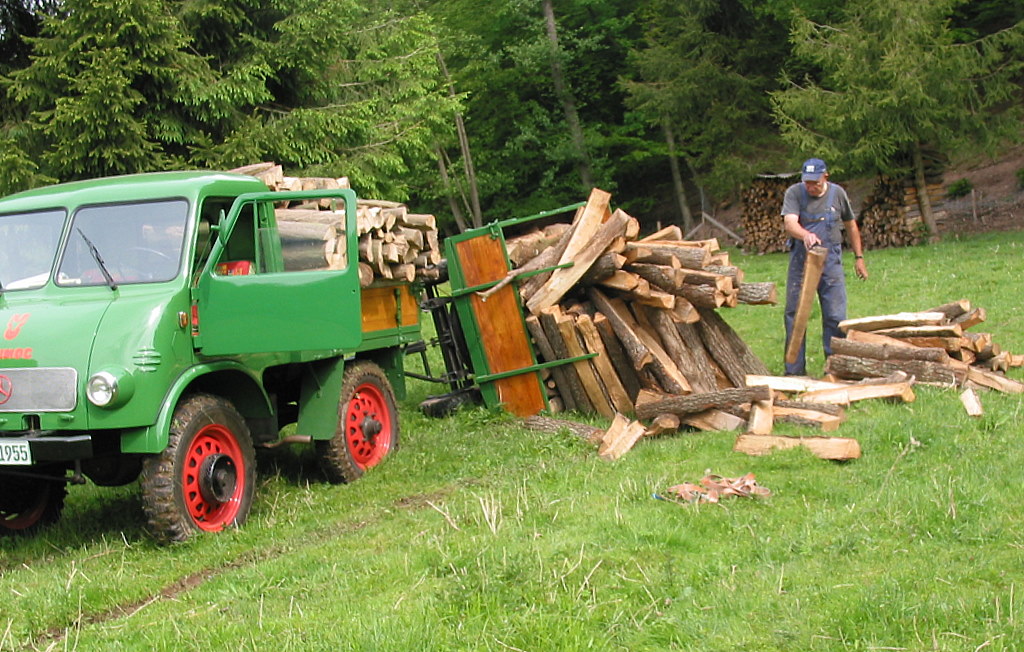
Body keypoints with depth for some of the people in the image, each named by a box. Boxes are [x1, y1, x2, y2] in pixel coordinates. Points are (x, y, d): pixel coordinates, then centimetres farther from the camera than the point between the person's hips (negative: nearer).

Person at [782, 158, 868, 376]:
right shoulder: (794, 193, -5)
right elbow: (790, 224, -22)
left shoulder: (837, 193, 3)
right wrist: (805, 235, -42)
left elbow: (851, 226, 16)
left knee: (835, 317, -2)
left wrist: (859, 257, 17)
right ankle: (794, 371, 12)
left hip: (830, 262, 1)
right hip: (801, 262, -1)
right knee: (795, 316, 3)